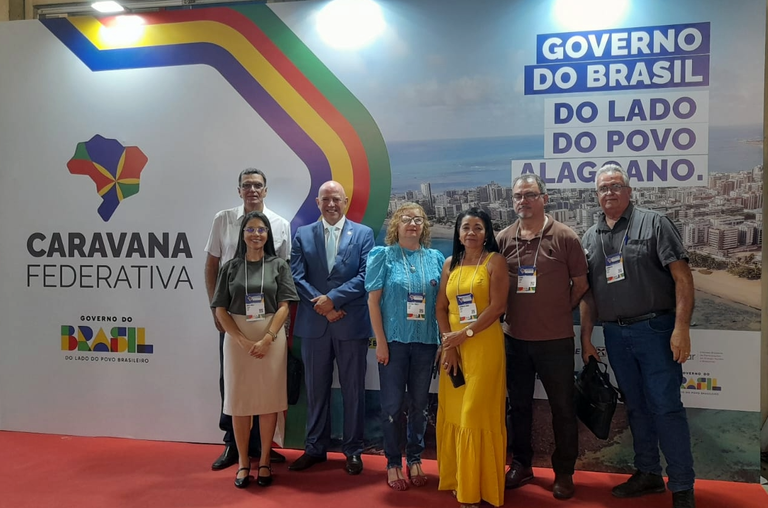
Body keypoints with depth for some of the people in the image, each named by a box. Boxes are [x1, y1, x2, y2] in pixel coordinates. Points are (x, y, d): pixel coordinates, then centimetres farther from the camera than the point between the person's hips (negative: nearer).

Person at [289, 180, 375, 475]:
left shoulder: (364, 234, 3)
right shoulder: (303, 235, 8)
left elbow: (366, 275, -6)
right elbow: (297, 277, 0)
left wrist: (333, 298, -14)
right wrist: (322, 306, -11)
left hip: (352, 324, -1)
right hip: (314, 324, 2)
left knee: (353, 390, 7)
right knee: (316, 390, 11)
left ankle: (353, 450, 21)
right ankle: (315, 448, 25)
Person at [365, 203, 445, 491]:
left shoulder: (436, 258, 7)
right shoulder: (383, 256, -1)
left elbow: (442, 303, 9)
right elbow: (373, 300, -5)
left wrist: (446, 340, 3)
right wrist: (380, 341, -10)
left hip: (426, 342, 3)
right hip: (394, 340, -2)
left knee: (420, 403, 11)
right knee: (392, 404, 4)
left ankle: (414, 459, 28)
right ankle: (393, 463, 19)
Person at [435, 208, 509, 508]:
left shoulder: (495, 261, -2)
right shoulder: (450, 264, 11)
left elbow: (498, 306, -12)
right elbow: (441, 307, 7)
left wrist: (465, 333, -17)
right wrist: (448, 345, -5)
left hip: (484, 345, -4)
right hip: (453, 347, 5)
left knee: (478, 413, -3)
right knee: (453, 413, 7)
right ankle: (456, 479, 23)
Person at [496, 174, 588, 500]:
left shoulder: (564, 237, -7)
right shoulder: (503, 239, 1)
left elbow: (581, 283, 0)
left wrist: (559, 312, 2)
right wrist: (508, 314, 2)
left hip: (555, 339, -3)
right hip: (514, 338, 3)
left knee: (562, 407, 9)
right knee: (519, 405, 15)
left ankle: (564, 472, 25)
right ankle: (521, 464, 31)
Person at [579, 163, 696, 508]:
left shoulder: (653, 223, -3)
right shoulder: (590, 238, 11)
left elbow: (682, 277, -9)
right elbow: (588, 294, 14)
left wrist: (681, 328, -17)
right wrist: (586, 337, 11)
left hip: (654, 329, -5)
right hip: (615, 334, 5)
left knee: (666, 407, -3)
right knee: (635, 407, 14)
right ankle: (648, 473, 28)